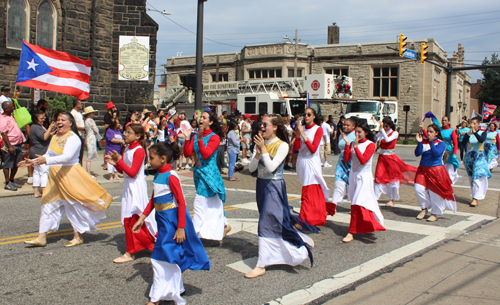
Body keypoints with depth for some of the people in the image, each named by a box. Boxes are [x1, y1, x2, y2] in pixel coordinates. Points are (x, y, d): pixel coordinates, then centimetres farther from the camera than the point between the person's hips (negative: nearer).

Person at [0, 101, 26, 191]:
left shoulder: (11, 115, 9)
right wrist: (9, 146, -25)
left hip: (18, 144, 9)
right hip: (10, 146, -9)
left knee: (16, 165, 15)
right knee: (8, 165, 1)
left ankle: (12, 181, 26)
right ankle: (7, 183, 8)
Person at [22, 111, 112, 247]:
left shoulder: (73, 138, -14)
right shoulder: (55, 137, 13)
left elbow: (66, 157, -28)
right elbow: (48, 155, 19)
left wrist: (46, 160, -38)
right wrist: (33, 161, 6)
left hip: (70, 176, -8)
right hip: (55, 177, 9)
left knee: (74, 205, 0)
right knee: (49, 204, 9)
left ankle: (78, 237, 14)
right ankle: (42, 237, 15)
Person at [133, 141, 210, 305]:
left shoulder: (171, 176, -19)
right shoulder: (158, 175, 8)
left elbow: (181, 203, -20)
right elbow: (153, 200, 18)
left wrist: (181, 228, -21)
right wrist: (141, 219, 18)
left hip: (172, 220, -9)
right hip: (163, 219, 9)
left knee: (161, 257, -3)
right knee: (171, 257, 18)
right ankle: (175, 288, 33)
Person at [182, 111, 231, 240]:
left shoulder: (214, 137, -11)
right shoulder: (195, 136, 8)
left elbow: (206, 154, -22)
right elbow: (187, 153, -1)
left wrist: (200, 139, -29)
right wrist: (187, 138, -11)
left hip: (209, 173, -8)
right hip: (198, 172, 8)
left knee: (200, 203, -7)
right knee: (212, 203, 17)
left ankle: (194, 232, 0)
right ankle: (224, 225, 31)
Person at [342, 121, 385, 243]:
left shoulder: (370, 145, -8)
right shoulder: (353, 143, 7)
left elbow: (363, 160, -20)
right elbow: (346, 159, -4)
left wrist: (355, 147, -21)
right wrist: (347, 143, -9)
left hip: (364, 176, -6)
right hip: (353, 175, 6)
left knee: (357, 204, -11)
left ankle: (351, 233, -10)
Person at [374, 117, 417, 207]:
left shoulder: (395, 133, -4)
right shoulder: (381, 133, 6)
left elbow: (387, 140, -22)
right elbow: (374, 140, -7)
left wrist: (382, 129, -23)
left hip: (391, 158, -3)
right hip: (382, 158, 3)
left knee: (392, 178, 4)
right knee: (378, 177, -2)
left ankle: (392, 200, 14)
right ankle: (375, 198, 3)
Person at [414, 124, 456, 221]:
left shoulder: (441, 143, -3)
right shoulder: (424, 142, 5)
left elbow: (436, 153, -21)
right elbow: (417, 154, -5)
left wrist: (431, 141, -20)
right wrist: (419, 142, -15)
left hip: (435, 170, -3)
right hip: (423, 169, 4)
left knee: (434, 192, -1)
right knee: (418, 189, -8)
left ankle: (435, 214, 17)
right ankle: (425, 208, 16)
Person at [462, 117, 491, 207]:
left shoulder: (482, 133, -1)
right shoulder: (467, 134, 4)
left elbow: (481, 140, -22)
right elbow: (463, 143, -13)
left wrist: (474, 132, -26)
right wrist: (469, 133, -22)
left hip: (479, 157, -3)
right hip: (469, 157, 3)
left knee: (478, 177, -12)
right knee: (471, 177, 8)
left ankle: (476, 198, -15)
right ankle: (474, 196, 18)